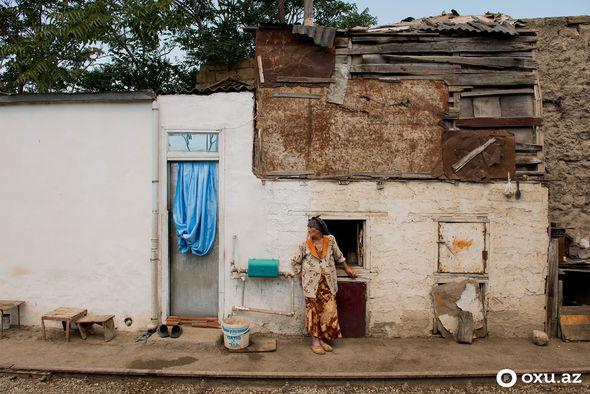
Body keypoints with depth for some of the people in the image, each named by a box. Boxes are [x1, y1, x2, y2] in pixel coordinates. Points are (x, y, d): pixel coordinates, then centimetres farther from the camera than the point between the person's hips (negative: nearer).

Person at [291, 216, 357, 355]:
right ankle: (315, 341, 11)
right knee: (314, 311, 2)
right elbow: (295, 262, 8)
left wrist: (347, 268, 23)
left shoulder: (330, 241, 0)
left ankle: (322, 339, 16)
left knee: (329, 311, 2)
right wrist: (301, 278, 5)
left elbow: (339, 256, 17)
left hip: (328, 283, 2)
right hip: (311, 284, -2)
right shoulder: (305, 245, -3)